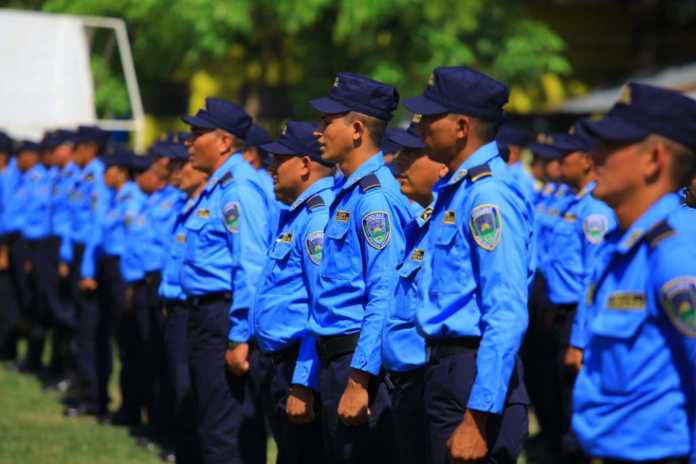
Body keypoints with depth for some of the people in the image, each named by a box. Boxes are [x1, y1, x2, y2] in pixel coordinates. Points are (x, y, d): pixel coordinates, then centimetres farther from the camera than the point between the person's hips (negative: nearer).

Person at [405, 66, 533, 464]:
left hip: (475, 376, -10)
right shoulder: (454, 189, 15)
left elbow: (507, 316, -22)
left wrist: (477, 418, -25)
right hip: (447, 367, 10)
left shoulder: (489, 196, -16)